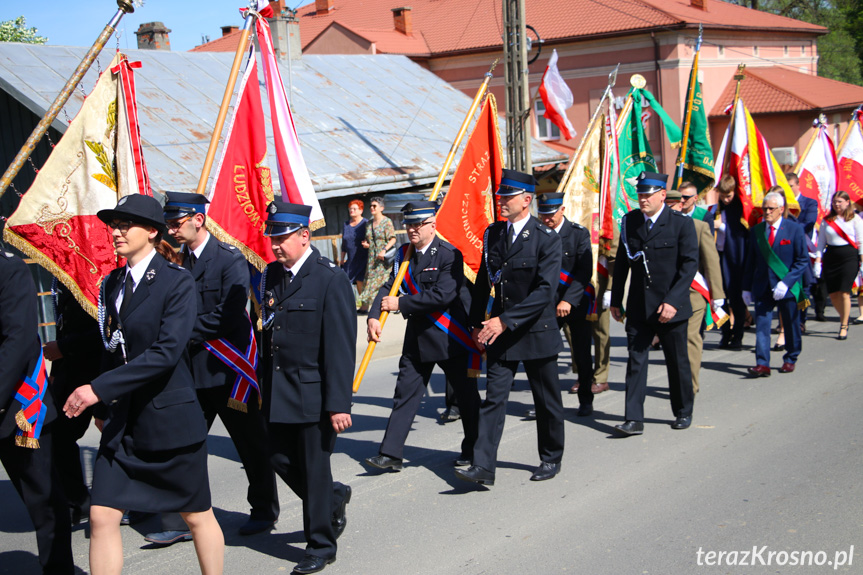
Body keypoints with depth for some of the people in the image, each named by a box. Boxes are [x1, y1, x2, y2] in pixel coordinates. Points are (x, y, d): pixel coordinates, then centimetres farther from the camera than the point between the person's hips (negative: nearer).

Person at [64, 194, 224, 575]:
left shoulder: (177, 282, -11)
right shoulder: (111, 283, 10)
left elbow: (167, 351, -22)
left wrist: (99, 389, -24)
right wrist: (104, 407, 13)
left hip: (170, 418, -6)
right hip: (122, 422, 6)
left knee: (196, 515, 8)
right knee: (102, 516, 0)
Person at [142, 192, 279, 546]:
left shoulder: (230, 260, -11)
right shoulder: (177, 262, 7)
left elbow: (229, 316, -20)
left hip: (228, 368, -5)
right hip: (191, 370, 5)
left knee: (252, 445, 10)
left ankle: (264, 511, 27)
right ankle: (179, 523, 9)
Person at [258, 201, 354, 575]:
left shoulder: (330, 279, -14)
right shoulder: (272, 275, 8)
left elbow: (341, 347, -16)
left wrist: (339, 403, -19)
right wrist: (264, 382, 12)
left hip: (313, 393, -7)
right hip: (279, 391, 7)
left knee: (315, 468, 4)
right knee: (281, 459, 12)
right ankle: (334, 499, 38)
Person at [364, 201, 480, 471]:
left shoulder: (449, 255, -14)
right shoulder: (404, 254, 5)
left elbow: (443, 295, -24)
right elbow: (388, 286, 3)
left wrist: (401, 304, -20)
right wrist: (374, 316, -15)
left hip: (449, 337, -5)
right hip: (417, 336, 5)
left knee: (466, 395, 8)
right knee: (405, 393, 2)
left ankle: (472, 450, 25)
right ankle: (390, 453, 4)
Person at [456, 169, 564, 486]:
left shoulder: (547, 238, -12)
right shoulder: (492, 234, 6)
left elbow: (545, 290, -21)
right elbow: (483, 281, 15)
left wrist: (505, 320, -26)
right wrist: (476, 324, 12)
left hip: (537, 332, -4)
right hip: (499, 331, 4)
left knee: (547, 400, 10)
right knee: (493, 397, -4)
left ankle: (551, 459, 28)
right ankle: (483, 466, -6)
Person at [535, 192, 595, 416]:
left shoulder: (579, 233, -6)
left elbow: (585, 271, -12)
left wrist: (568, 300, -20)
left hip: (577, 303, -2)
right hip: (547, 303, 2)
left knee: (582, 354, 5)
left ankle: (585, 401, 22)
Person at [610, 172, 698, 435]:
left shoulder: (682, 223, -7)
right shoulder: (630, 221, 5)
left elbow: (690, 264, -12)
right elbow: (621, 263, 11)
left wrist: (673, 301, -21)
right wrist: (616, 300, 9)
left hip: (671, 307, -3)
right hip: (638, 307, 3)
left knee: (678, 362, 10)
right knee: (635, 360, -3)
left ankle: (684, 412, 29)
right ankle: (634, 419, -2)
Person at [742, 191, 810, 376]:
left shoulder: (795, 229, -5)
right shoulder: (756, 230, 6)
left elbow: (803, 260, -7)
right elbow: (751, 261, 10)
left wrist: (786, 282, -17)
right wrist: (747, 287, 6)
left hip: (787, 287, -2)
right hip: (762, 287, 2)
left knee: (791, 325, 11)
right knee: (761, 324, -8)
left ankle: (790, 359, 30)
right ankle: (762, 364, -11)